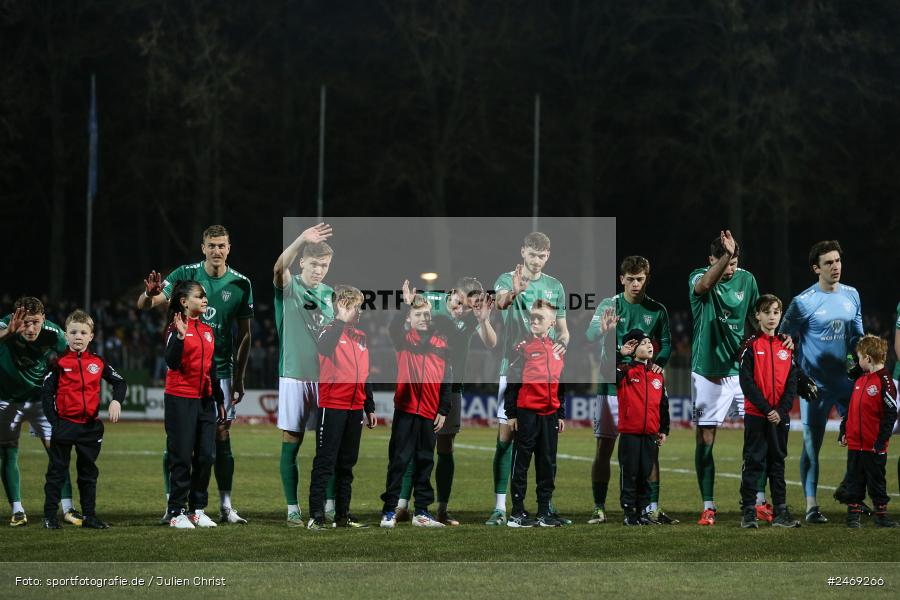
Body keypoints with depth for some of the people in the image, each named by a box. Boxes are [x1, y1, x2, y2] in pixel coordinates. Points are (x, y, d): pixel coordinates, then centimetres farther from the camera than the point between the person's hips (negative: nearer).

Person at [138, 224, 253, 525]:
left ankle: (226, 506, 8)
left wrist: (239, 378, 6)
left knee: (222, 436, 1)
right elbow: (143, 305, -8)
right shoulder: (186, 275, -3)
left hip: (220, 370, 1)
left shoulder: (240, 284, 2)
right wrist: (151, 294, -32)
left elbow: (244, 334, 9)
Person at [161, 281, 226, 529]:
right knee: (182, 457, -4)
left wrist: (219, 400, 20)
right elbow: (172, 362, -20)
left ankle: (197, 510, 14)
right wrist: (180, 336, -33)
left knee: (206, 456, 4)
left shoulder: (207, 331, 13)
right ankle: (176, 513, 3)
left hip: (204, 401, 7)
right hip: (180, 400, -7)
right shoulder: (176, 328, -8)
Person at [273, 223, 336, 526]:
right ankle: (293, 509, 4)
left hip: (326, 378, 4)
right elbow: (279, 267, -27)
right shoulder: (289, 287, -4)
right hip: (294, 377, -4)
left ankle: (329, 507, 11)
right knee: (292, 444, 0)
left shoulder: (329, 294, 10)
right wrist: (302, 239, -43)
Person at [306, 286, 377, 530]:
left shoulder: (361, 336, 15)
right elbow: (325, 347, -31)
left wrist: (370, 408, 20)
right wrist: (342, 319, -29)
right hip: (332, 406, -7)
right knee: (325, 462, -6)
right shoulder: (330, 331, -6)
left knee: (346, 464, 11)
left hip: (355, 408, 7)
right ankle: (316, 515, -6)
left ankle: (342, 514, 17)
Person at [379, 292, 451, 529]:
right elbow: (393, 328, -22)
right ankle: (389, 510, 0)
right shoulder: (404, 339, 2)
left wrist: (444, 410, 6)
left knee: (425, 462, 9)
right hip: (405, 410, -3)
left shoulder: (441, 342, 8)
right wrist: (405, 304, -33)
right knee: (399, 460, -2)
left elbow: (447, 380, 9)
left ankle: (421, 512, 15)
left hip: (430, 413, 3)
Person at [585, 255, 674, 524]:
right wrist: (602, 330, -39)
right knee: (604, 447, -1)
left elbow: (666, 343, 12)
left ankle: (653, 509, 6)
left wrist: (658, 363, -10)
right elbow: (590, 336, -15)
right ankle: (599, 508, 5)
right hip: (611, 388, -2)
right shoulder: (608, 305, -1)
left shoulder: (657, 310, 5)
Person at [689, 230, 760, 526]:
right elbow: (705, 284, -33)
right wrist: (726, 255, -47)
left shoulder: (747, 279, 4)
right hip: (707, 373, -3)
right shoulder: (698, 278, -7)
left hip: (740, 369, 3)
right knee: (704, 441, 0)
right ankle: (708, 507, 6)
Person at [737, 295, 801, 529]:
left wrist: (781, 411, -8)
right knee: (753, 463, -2)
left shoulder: (786, 347, 9)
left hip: (780, 416, 4)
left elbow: (792, 383, 5)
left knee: (778, 462, 9)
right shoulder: (751, 346, -3)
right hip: (756, 414, -4)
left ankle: (781, 512, 11)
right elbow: (747, 382, -9)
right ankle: (749, 512, 0)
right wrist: (767, 409, -14)